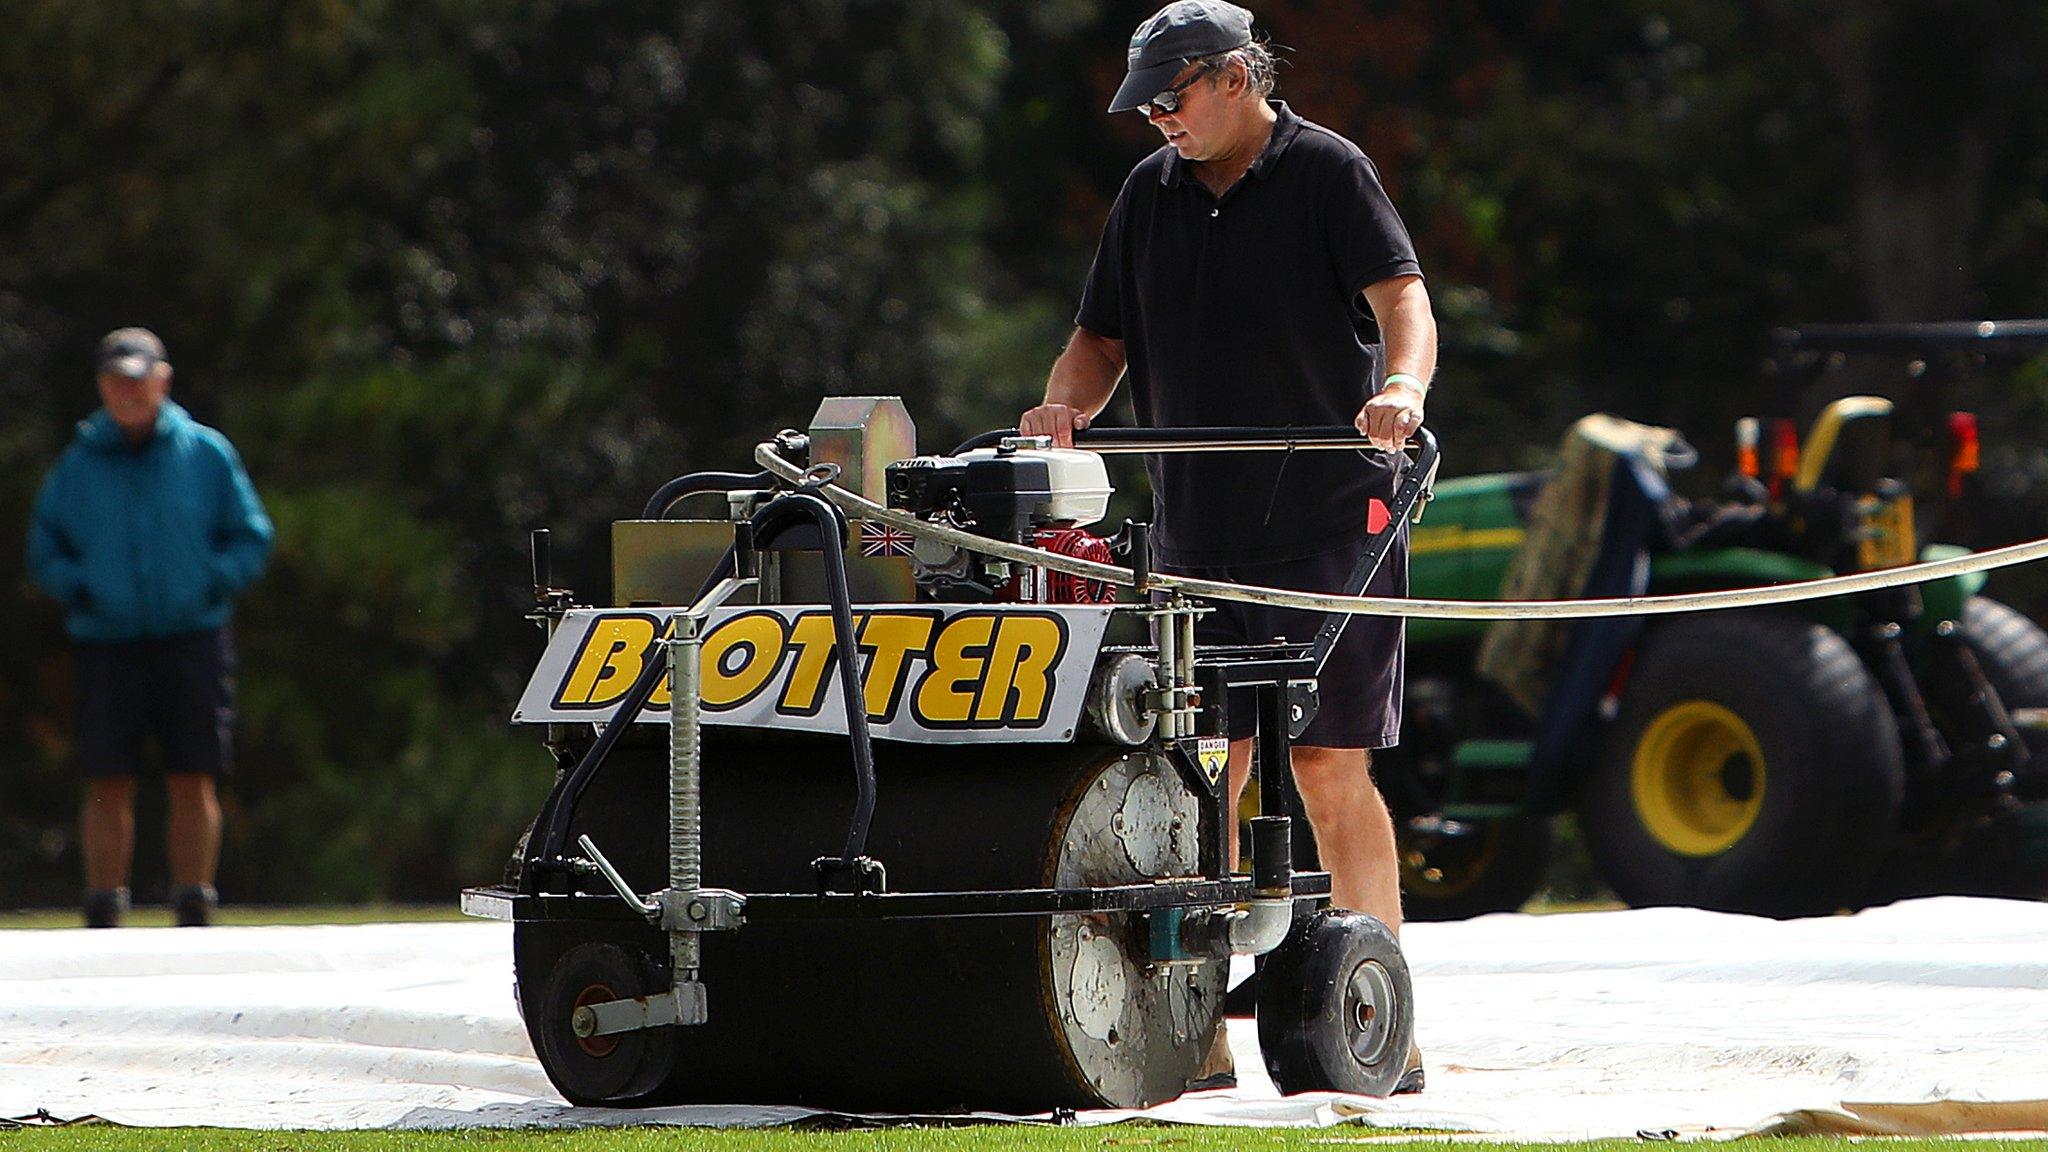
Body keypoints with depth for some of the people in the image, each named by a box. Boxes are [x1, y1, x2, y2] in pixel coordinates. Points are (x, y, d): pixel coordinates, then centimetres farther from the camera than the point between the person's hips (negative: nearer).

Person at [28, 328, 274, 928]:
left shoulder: (207, 453, 5)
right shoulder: (79, 463, 7)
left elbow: (252, 538, 8)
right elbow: (45, 547, 12)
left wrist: (212, 583, -7)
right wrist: (79, 588, -6)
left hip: (192, 640, 0)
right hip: (108, 645, 1)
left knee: (193, 783, -1)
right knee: (108, 786, -1)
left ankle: (193, 914, 5)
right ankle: (103, 918, 5)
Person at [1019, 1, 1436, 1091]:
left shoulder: (1325, 172, -1)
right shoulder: (1150, 195, 15)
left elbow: (1402, 298, -12)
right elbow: (1103, 337, 19)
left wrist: (1400, 387, -33)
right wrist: (1065, 405, -3)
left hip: (1326, 520, -5)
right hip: (1193, 530, 5)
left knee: (1330, 767, -7)